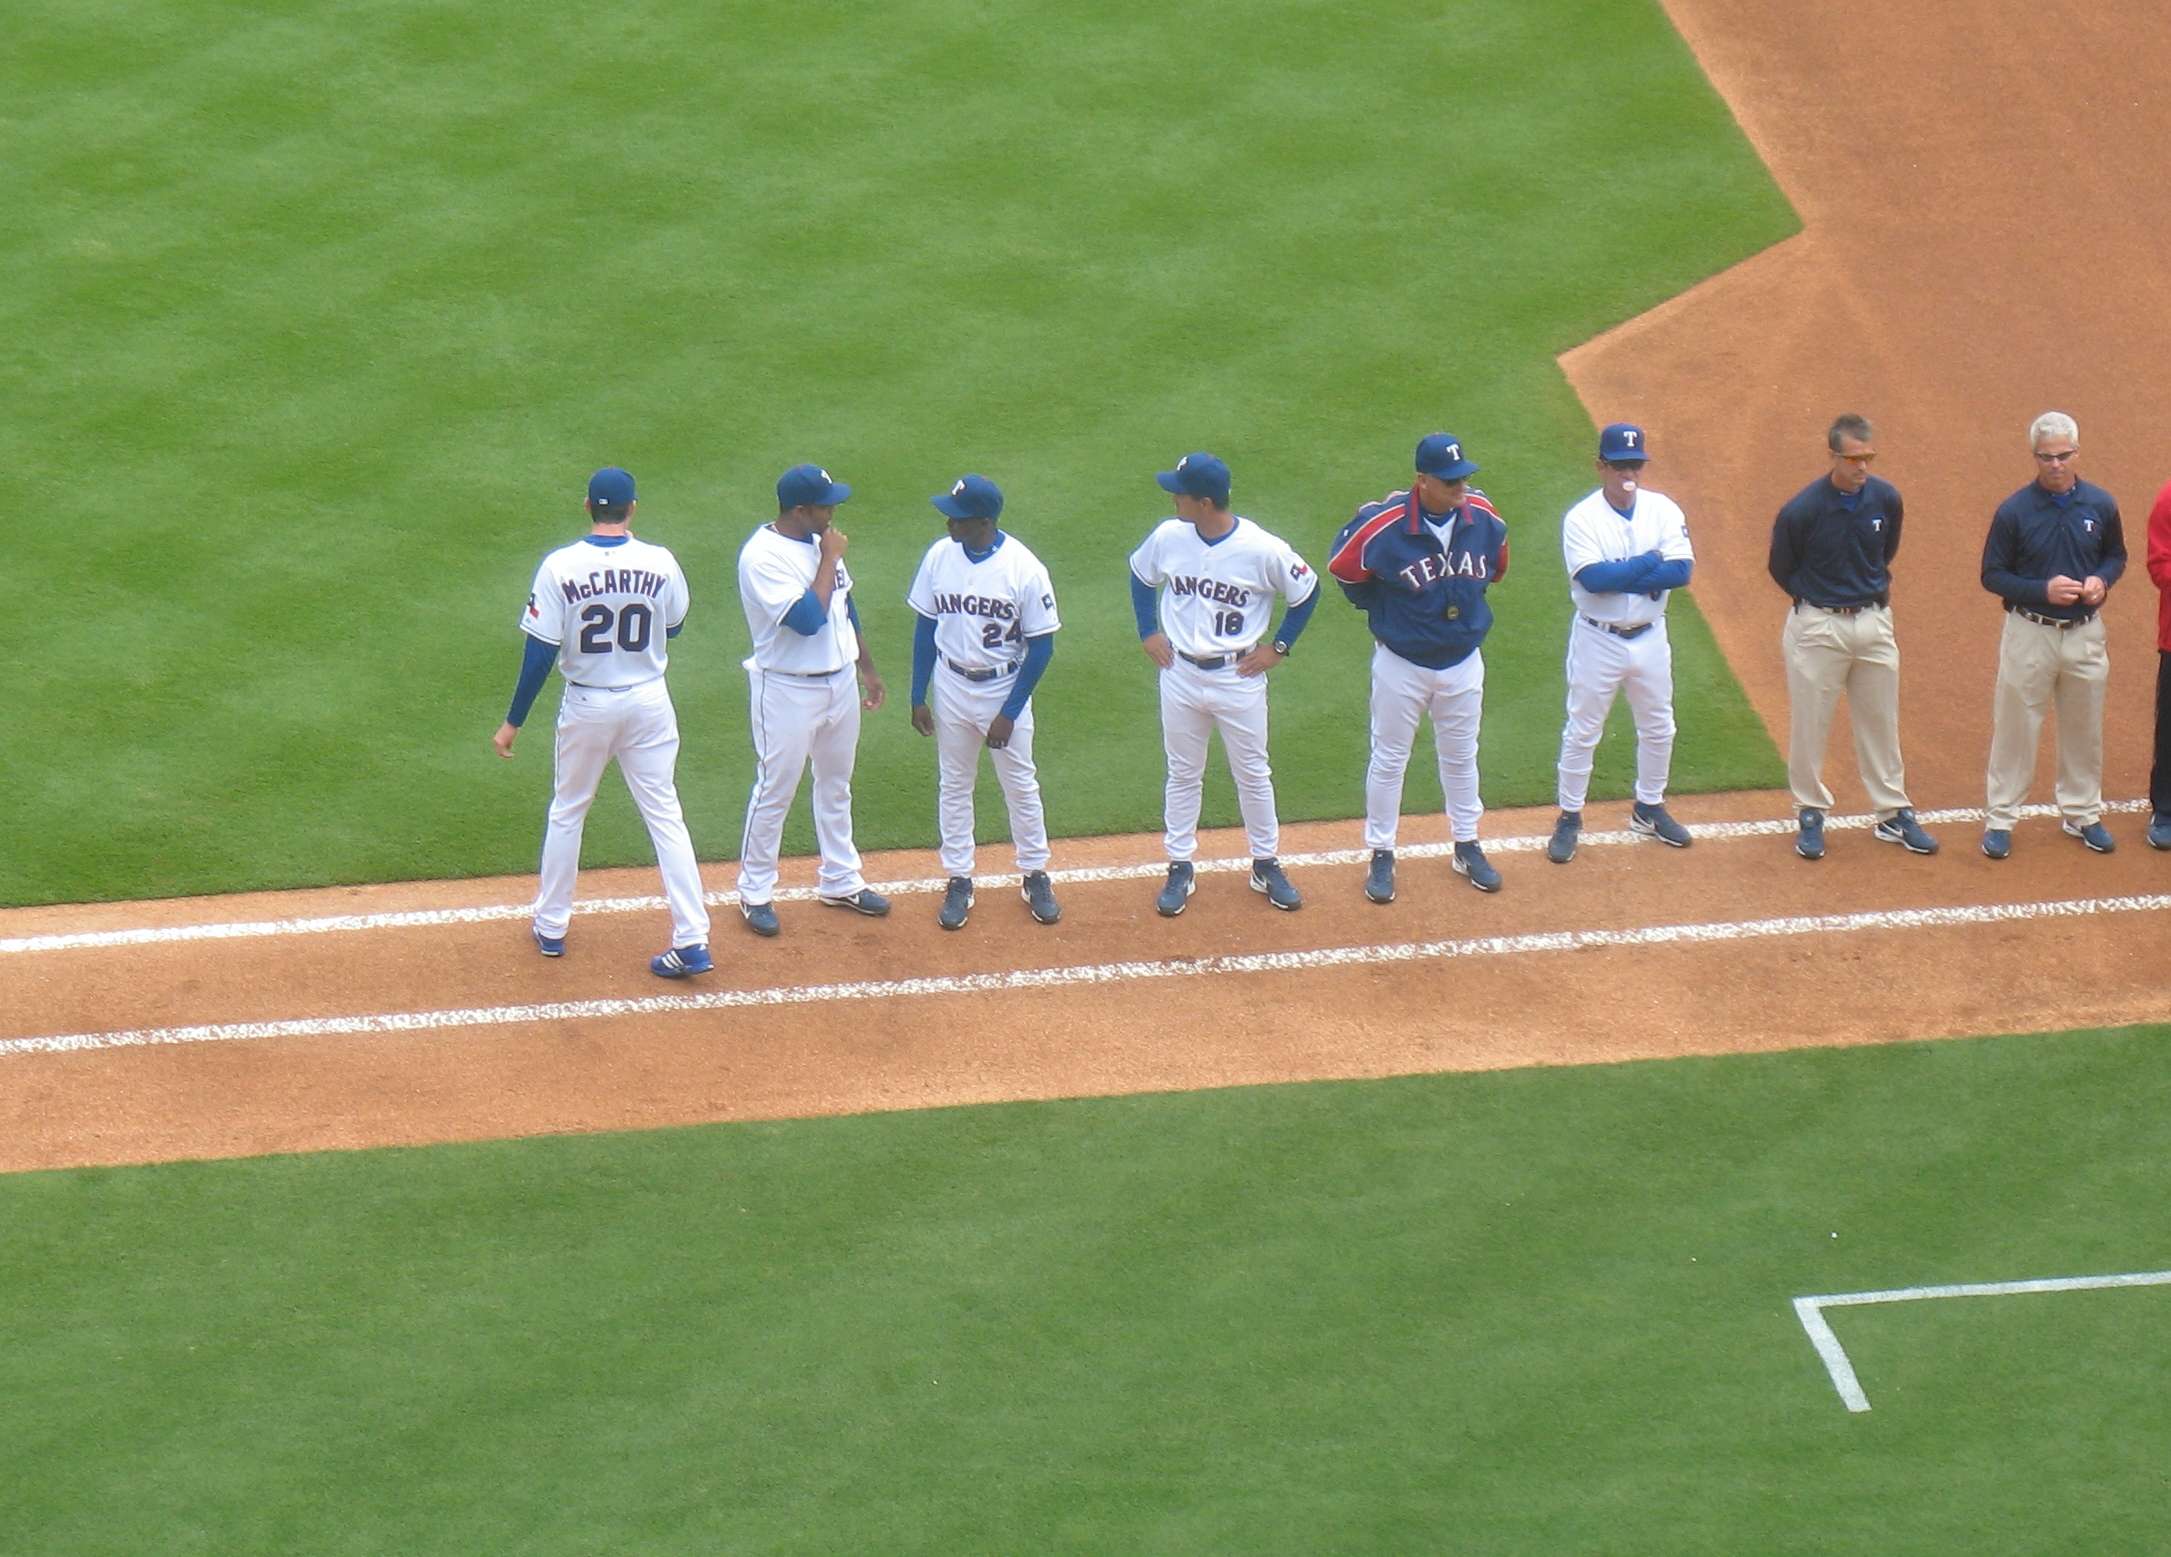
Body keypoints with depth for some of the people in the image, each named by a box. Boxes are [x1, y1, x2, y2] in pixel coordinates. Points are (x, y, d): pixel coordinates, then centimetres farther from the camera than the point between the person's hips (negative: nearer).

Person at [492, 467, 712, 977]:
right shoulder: (660, 563, -10)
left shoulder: (560, 567, -15)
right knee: (665, 816, 6)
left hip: (586, 705, -1)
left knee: (567, 812, 18)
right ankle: (692, 940, 0)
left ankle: (550, 927, 28)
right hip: (649, 702, 1)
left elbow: (541, 652, -13)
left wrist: (513, 722, -5)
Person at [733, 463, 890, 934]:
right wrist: (830, 560, -22)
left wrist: (867, 668, 19)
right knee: (775, 791, 2)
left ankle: (840, 881, 31)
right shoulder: (763, 556, -23)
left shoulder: (820, 542, 4)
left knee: (836, 785, 18)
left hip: (840, 681, 8)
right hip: (787, 691, -8)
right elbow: (808, 619, -31)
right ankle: (755, 892, 14)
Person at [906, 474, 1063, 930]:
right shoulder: (939, 557, -9)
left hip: (1006, 690, -3)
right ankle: (959, 882, 24)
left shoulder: (1024, 570, -21)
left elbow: (1041, 647, -14)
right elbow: (926, 626, 2)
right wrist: (918, 698, 2)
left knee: (1020, 786, 10)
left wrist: (1008, 714, -15)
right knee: (953, 787, 12)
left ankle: (1034, 876, 27)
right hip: (953, 689, 3)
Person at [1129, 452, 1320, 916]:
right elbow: (1141, 575, 12)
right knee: (1183, 774, 13)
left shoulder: (1262, 550, -20)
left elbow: (1307, 590, -4)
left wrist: (1279, 647, -4)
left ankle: (1266, 865, 26)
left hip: (1238, 678, -3)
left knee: (1253, 774, 11)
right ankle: (1180, 869, 24)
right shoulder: (1168, 538, -10)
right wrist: (1147, 633, 7)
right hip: (1180, 674, 3)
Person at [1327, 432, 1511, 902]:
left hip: (1463, 661, 4)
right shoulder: (1385, 524, -25)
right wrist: (1381, 611, 1)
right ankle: (1381, 854, 22)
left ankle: (1467, 848, 33)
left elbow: (1495, 566, 9)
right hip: (1401, 664, -3)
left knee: (1461, 756, 19)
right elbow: (1343, 565, -8)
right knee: (1389, 759, 10)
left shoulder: (1483, 518, -13)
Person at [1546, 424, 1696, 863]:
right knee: (1582, 731, 5)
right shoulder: (1582, 518, -13)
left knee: (1658, 727, 16)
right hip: (1598, 640, -4)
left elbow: (1681, 570, -16)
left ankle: (1649, 809, 33)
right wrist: (1648, 564, -19)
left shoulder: (1664, 511, -4)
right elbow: (1592, 578, -26)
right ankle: (1569, 817, 16)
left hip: (1650, 637, 4)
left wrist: (1617, 577, -20)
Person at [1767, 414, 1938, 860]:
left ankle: (1893, 814, 23)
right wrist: (1818, 599, 4)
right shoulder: (1800, 511, -18)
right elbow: (1782, 570, -1)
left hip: (1874, 622, 3)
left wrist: (1873, 588, 13)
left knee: (1881, 722, 12)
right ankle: (1811, 814, 22)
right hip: (1817, 627, -3)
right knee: (1809, 723, 6)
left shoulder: (1887, 500, -6)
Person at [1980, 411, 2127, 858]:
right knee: (2015, 726, 3)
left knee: (2084, 728, 14)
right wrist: (2043, 590, -19)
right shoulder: (2014, 511, -11)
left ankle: (2082, 814, 29)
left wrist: (2102, 580, -9)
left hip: (2085, 633, 3)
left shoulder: (2100, 505, -2)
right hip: (2029, 633, -3)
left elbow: (2116, 554, 13)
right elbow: (1992, 575, -6)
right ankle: (2000, 818, 13)